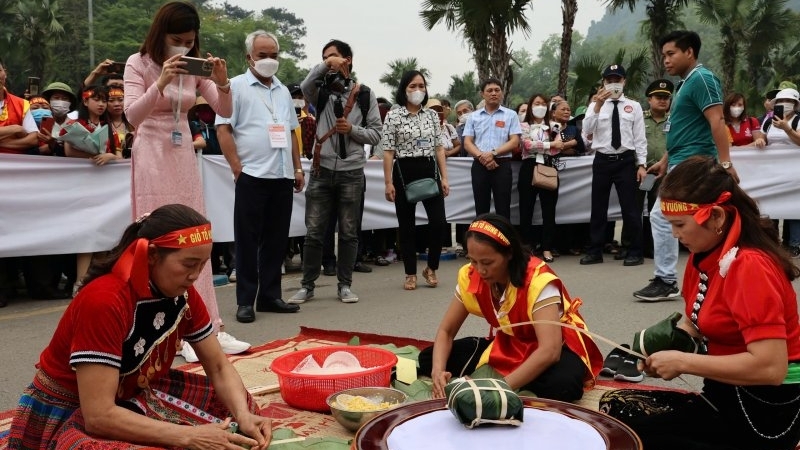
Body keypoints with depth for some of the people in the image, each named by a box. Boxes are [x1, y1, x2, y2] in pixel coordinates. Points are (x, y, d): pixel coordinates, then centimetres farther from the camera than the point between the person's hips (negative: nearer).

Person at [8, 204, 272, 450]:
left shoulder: (182, 294, -9)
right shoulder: (104, 301, -31)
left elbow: (219, 367, -2)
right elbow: (99, 415, -33)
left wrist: (243, 417, -21)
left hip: (136, 397, 8)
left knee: (240, 404, 1)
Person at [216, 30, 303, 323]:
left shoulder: (283, 91, 17)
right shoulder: (236, 86, -1)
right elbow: (223, 129, -7)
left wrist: (297, 168, 14)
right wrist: (237, 169, -13)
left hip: (283, 177, 6)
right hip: (252, 176, -6)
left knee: (276, 240, 9)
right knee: (248, 241, 0)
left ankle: (270, 296, 19)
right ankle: (245, 301, 7)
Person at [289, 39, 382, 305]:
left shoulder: (365, 95, 5)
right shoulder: (321, 92, 8)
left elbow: (376, 134, 3)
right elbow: (305, 86, -16)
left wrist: (352, 129, -12)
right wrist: (324, 65, -16)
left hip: (351, 172, -1)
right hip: (322, 170, 1)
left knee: (349, 232, 6)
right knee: (314, 231, 3)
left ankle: (344, 285, 17)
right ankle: (307, 285, 14)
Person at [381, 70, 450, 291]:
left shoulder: (433, 115, 9)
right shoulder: (393, 116, -2)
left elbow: (439, 148, 10)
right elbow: (388, 151, -4)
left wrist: (444, 177, 3)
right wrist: (388, 182, -9)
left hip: (429, 170, 3)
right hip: (404, 172, -3)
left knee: (438, 221, -5)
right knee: (406, 225, 4)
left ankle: (431, 268, 16)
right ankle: (410, 274, 16)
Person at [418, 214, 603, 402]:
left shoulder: (538, 279, -30)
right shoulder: (470, 276, -14)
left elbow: (549, 351, -39)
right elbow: (446, 331, -6)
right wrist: (438, 371, -27)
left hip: (558, 348, -5)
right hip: (509, 346, 5)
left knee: (561, 384, -42)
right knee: (428, 358, -10)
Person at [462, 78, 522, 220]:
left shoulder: (511, 115, 5)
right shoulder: (473, 116, 10)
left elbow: (514, 142, -3)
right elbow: (467, 143, 4)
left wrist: (493, 153, -16)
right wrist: (482, 157, -15)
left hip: (502, 165, -2)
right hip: (479, 165, 2)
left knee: (503, 209, -1)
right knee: (481, 209, 6)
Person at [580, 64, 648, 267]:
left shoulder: (634, 106, 5)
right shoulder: (595, 105, 6)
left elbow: (640, 138, 3)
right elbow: (587, 130, -10)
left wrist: (641, 164, -4)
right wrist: (598, 105, -19)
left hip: (626, 161, -1)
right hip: (602, 161, 1)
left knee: (630, 208, 1)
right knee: (598, 208, 8)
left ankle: (635, 252, 11)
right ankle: (595, 252, 17)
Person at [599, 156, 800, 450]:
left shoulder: (749, 267, -23)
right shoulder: (705, 255, 5)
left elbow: (770, 366, -29)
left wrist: (682, 362, -21)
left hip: (763, 410, -9)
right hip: (729, 393, 9)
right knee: (614, 403, -2)